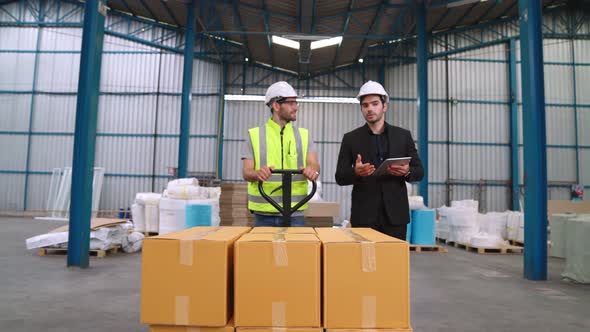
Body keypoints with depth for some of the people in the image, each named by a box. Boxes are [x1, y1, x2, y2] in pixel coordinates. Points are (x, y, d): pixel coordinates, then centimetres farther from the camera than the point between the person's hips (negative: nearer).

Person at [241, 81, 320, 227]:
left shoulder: (303, 135, 8)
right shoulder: (254, 135, 3)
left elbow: (314, 165, -4)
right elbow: (246, 172, -3)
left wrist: (312, 170, -28)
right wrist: (257, 174, -27)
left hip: (295, 214, 1)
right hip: (263, 214, -1)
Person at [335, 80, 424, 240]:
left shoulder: (403, 135, 6)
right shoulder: (350, 138, 3)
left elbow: (419, 171, 8)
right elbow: (340, 177, 1)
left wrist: (407, 171, -14)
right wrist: (355, 172, -20)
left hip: (395, 214, 1)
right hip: (364, 215, -1)